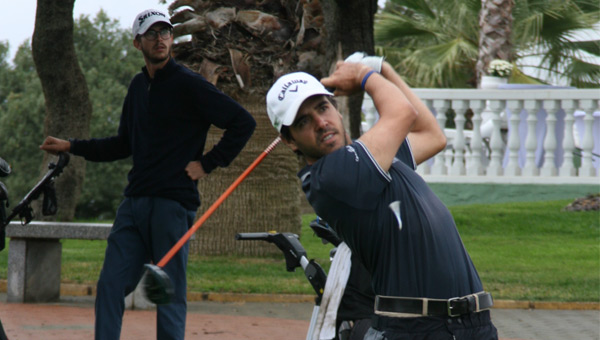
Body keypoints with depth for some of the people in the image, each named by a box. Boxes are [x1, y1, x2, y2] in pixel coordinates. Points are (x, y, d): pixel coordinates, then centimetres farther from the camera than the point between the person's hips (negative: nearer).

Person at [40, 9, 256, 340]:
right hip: (135, 201, 7)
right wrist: (71, 147, 21)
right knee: (110, 286, 0)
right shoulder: (138, 86, 16)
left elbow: (243, 122, -8)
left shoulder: (188, 84, -5)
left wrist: (208, 163, -8)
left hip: (173, 203, -7)